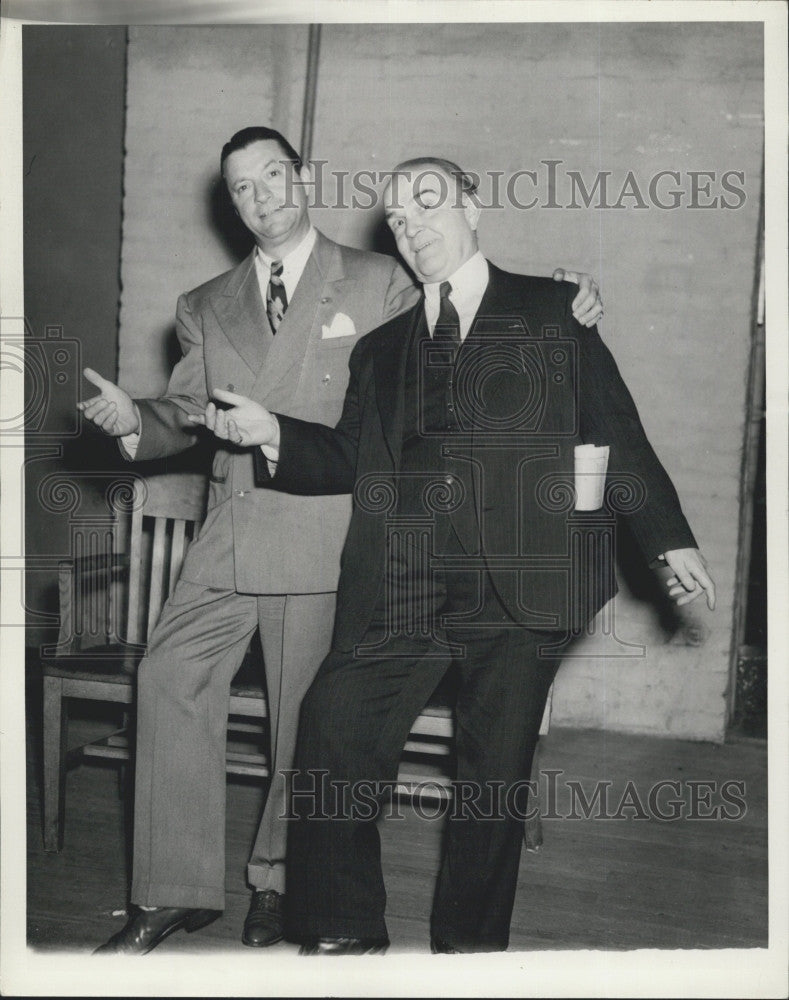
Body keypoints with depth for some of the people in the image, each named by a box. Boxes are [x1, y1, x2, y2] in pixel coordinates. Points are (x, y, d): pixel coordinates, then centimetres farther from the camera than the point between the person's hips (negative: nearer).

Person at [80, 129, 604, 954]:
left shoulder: (379, 284, 5)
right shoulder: (206, 308, 15)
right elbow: (185, 414, 15)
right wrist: (133, 419, -7)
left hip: (324, 535, -3)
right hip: (228, 535, 4)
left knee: (305, 712, 6)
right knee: (169, 677, -4)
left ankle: (278, 880, 28)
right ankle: (176, 889, 11)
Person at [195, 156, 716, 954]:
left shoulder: (551, 311, 11)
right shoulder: (381, 347, 19)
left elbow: (615, 430, 9)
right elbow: (350, 457, 14)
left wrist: (669, 538, 7)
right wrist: (272, 433, -2)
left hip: (521, 583, -2)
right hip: (399, 588, 2)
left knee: (495, 771, 5)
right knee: (334, 736, -7)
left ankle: (470, 945, 24)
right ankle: (342, 936, 11)